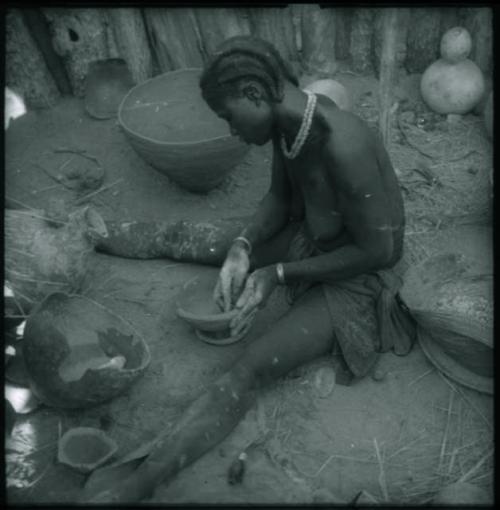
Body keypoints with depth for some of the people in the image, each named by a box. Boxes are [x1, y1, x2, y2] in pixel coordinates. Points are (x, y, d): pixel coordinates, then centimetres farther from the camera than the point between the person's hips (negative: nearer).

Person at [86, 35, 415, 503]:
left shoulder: (341, 145, -33)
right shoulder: (287, 123, -7)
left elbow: (379, 253, -26)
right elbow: (279, 197, 7)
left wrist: (279, 273, -22)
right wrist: (243, 246, -12)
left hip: (356, 277, -9)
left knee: (251, 368, -24)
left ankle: (135, 487, -23)